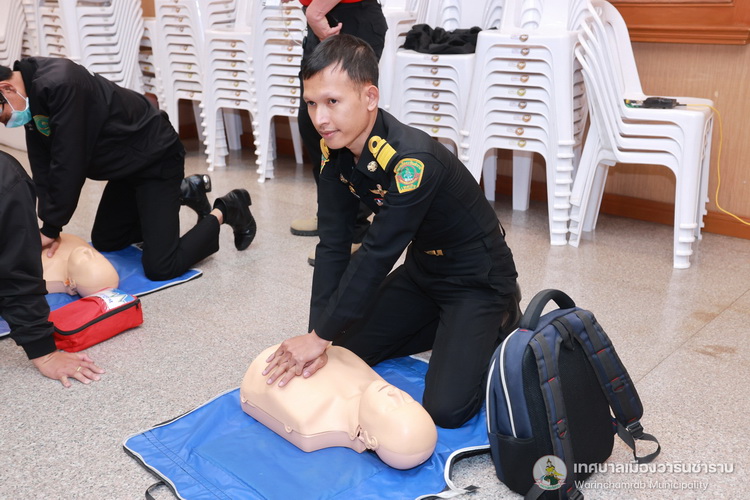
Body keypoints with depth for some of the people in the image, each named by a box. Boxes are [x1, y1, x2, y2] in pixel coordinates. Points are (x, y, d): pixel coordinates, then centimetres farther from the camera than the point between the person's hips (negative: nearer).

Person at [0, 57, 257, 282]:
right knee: (103, 242, 22)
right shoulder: (33, 94, -1)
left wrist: (51, 227, -19)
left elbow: (67, 163, -29)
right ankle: (183, 193, 26)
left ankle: (225, 211, 7)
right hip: (128, 164, 10)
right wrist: (48, 224, -9)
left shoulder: (60, 84, -31)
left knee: (160, 268, -14)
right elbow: (43, 166, 0)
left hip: (157, 158, -10)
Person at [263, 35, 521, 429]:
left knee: (445, 408, -16)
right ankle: (445, 325, 21)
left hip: (477, 277, -7)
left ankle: (501, 325, 10)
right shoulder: (335, 149, -10)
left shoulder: (412, 162, -34)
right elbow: (333, 245, -12)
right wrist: (320, 337, -19)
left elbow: (377, 256, -33)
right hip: (422, 267, 8)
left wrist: (319, 336, -26)